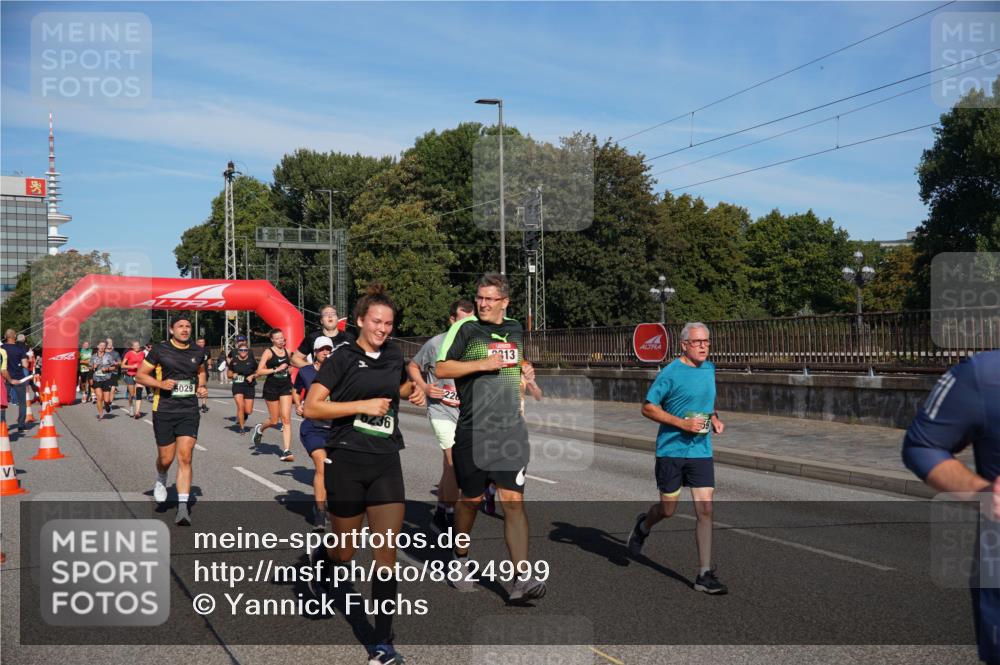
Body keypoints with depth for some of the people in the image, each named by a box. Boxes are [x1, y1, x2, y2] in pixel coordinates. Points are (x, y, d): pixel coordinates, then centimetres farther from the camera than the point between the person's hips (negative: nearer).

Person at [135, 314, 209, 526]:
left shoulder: (198, 352, 7)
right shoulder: (160, 350, -3)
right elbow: (140, 375, 0)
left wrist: (201, 387, 8)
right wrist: (161, 383, -16)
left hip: (189, 411, 2)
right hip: (164, 411, -1)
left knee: (185, 458, -8)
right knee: (166, 458, 7)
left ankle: (183, 507, -7)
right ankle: (161, 479, 44)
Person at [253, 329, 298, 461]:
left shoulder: (287, 352, 7)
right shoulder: (268, 352, -7)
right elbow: (259, 371, -13)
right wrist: (276, 369, -19)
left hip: (285, 387, 4)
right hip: (271, 388, -3)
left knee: (286, 419, -7)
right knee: (274, 421, 5)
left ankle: (287, 451, -11)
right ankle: (260, 428, 40)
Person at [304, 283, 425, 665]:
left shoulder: (393, 355, 8)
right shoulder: (344, 358, -7)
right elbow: (311, 408, -13)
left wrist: (412, 392, 8)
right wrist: (362, 405, -18)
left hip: (386, 464, 3)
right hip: (346, 463, -3)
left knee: (386, 555, -4)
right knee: (344, 554, 10)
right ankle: (317, 558, 47)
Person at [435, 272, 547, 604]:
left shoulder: (515, 329, 12)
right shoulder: (466, 328, -3)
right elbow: (441, 368, -9)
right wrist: (483, 364, -15)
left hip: (511, 430, 3)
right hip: (473, 430, -2)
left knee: (513, 501, -6)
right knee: (471, 499, 11)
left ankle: (522, 579, -9)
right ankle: (461, 559, 36)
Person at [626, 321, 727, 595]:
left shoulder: (710, 369, 10)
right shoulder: (670, 373, -11)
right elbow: (647, 408, -10)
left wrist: (714, 419, 6)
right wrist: (682, 423, -18)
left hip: (701, 451, 5)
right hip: (671, 450, -4)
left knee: (705, 510, -4)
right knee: (668, 509, 6)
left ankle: (705, 574, 1)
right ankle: (643, 525, 41)